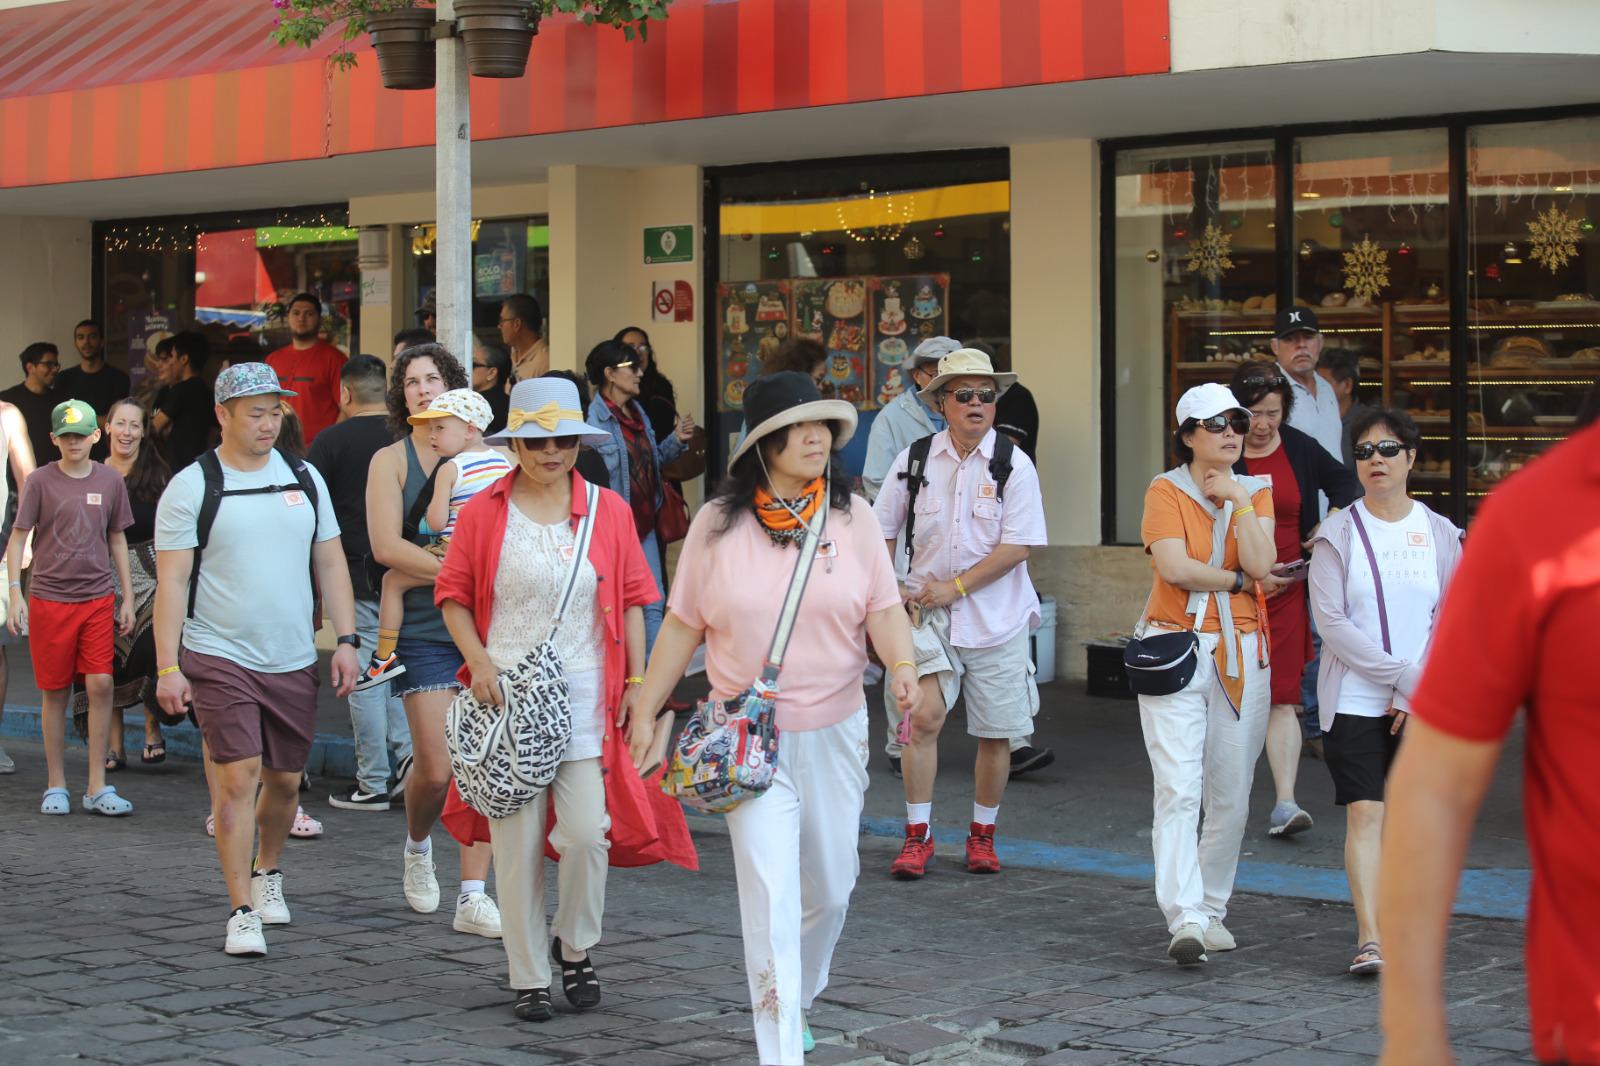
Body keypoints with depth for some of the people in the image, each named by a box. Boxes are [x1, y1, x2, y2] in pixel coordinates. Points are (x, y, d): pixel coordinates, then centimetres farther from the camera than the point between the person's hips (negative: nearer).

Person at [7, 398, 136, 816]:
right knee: (55, 692, 4)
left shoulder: (110, 482, 6)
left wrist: (127, 597, 12)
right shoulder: (40, 481, -1)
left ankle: (97, 787, 0)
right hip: (48, 599, -2)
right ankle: (56, 786, 13)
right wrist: (15, 594, -8)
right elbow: (17, 537, 1)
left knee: (101, 685, -6)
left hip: (98, 598, 2)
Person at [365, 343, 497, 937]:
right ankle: (417, 847, 26)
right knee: (436, 768, -6)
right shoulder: (391, 460, 3)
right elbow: (386, 546, -9)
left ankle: (472, 897, 3)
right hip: (423, 628, -2)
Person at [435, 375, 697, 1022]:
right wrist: (479, 661, -8)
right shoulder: (484, 513, 2)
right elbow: (453, 595, 7)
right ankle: (529, 978, 13)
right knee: (518, 841, 1)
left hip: (586, 696, 1)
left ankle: (576, 949, 18)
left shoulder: (607, 511, 6)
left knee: (587, 833, -9)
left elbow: (631, 600, 9)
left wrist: (637, 685, 4)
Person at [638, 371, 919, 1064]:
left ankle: (796, 1001, 41)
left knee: (829, 889, 14)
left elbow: (883, 609, -1)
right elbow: (682, 626, 3)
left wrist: (903, 664, -22)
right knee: (770, 891, -11)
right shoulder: (718, 524, -3)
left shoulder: (852, 516, 0)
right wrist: (645, 712, 3)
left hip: (835, 731, 3)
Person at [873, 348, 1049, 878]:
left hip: (996, 616, 0)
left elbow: (1016, 547, -11)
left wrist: (954, 587, -14)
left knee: (995, 733, 6)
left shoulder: (1013, 465, -5)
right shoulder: (914, 460, 1)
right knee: (924, 716, -13)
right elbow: (880, 534, 10)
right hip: (928, 613, 0)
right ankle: (917, 836, -2)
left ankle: (982, 834, 24)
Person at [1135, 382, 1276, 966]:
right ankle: (1184, 918, -19)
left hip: (1241, 654, 4)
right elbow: (1173, 566, -15)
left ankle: (1211, 909, 19)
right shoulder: (1166, 491, -1)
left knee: (1231, 795, 7)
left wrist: (1239, 500, -8)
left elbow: (1260, 563, -7)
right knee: (1179, 790, -14)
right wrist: (1236, 579, -5)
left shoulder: (1255, 493, 10)